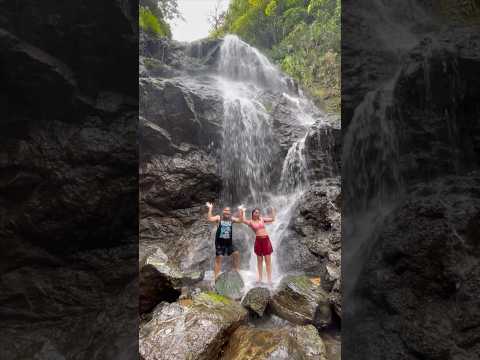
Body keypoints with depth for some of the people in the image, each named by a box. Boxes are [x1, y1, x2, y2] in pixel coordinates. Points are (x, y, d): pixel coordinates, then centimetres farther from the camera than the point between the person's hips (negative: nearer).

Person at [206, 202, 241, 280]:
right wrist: (210, 209, -23)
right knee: (218, 258, 0)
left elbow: (240, 220, -8)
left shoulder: (231, 219, 4)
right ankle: (216, 276, 8)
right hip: (219, 242, -4)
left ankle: (236, 270, 21)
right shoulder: (219, 217, -5)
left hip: (229, 242, 4)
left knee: (236, 254, 2)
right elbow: (210, 219, -21)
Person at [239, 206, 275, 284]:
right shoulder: (251, 222, 2)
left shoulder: (262, 219, 11)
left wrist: (273, 210, 13)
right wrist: (242, 212, -14)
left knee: (268, 260, 0)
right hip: (258, 240, -1)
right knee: (259, 260, 9)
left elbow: (272, 219, 16)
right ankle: (260, 277, 20)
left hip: (266, 239, 1)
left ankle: (269, 278, 4)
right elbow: (242, 220, -14)